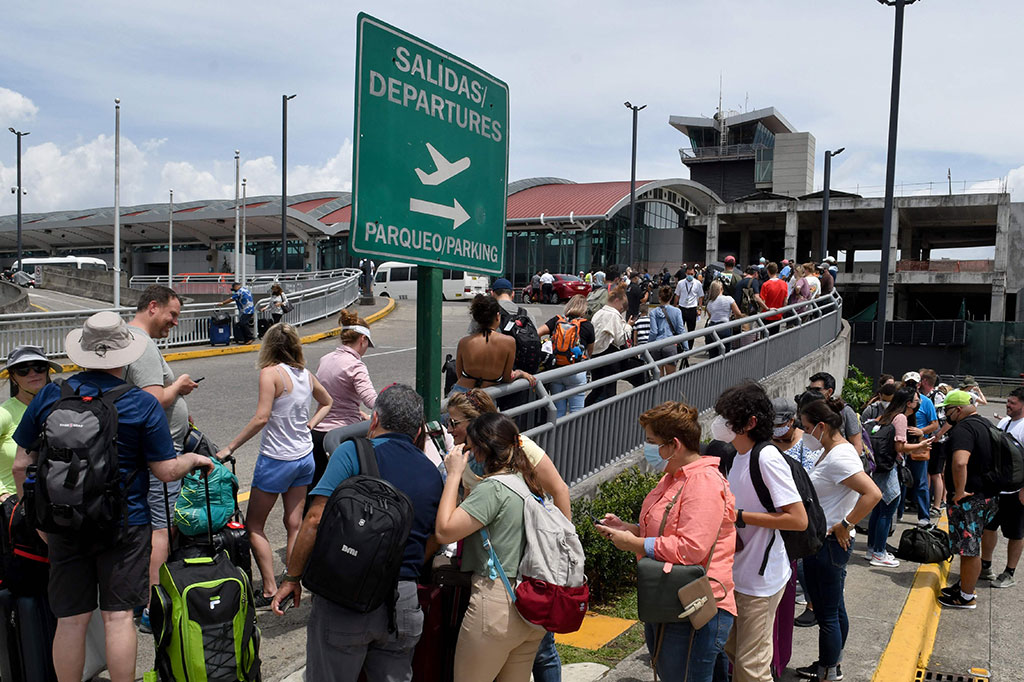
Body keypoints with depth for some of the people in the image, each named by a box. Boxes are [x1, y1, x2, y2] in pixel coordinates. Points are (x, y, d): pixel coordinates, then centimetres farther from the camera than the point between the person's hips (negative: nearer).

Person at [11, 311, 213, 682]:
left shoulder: (48, 396, -1)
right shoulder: (143, 405, -9)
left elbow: (22, 464, 4)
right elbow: (167, 471, -8)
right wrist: (193, 459, 13)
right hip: (124, 525, -2)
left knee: (70, 620, 11)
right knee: (118, 616, 6)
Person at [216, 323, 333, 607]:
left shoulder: (271, 373, -15)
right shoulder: (306, 374, 6)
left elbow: (261, 418, -22)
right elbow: (326, 402, 24)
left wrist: (229, 448, -17)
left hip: (276, 459, -6)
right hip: (305, 458, 7)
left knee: (254, 525, 8)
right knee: (294, 526, 11)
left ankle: (270, 590, 5)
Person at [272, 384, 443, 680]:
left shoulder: (352, 452, -6)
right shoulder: (433, 475, 9)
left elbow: (316, 519, -13)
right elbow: (434, 542, 13)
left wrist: (292, 577, -4)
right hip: (403, 604, 4)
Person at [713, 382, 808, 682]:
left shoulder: (767, 458, -20)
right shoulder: (739, 456, 9)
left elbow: (799, 519, -23)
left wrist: (739, 516, -22)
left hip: (761, 579, -9)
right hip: (737, 575, 9)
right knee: (729, 656, 19)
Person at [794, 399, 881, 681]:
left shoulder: (839, 457, -21)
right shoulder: (833, 452, 10)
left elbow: (873, 494, -31)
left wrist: (845, 525, -24)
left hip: (828, 544, -11)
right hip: (825, 542, 11)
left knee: (827, 614, 2)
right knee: (835, 610, 21)